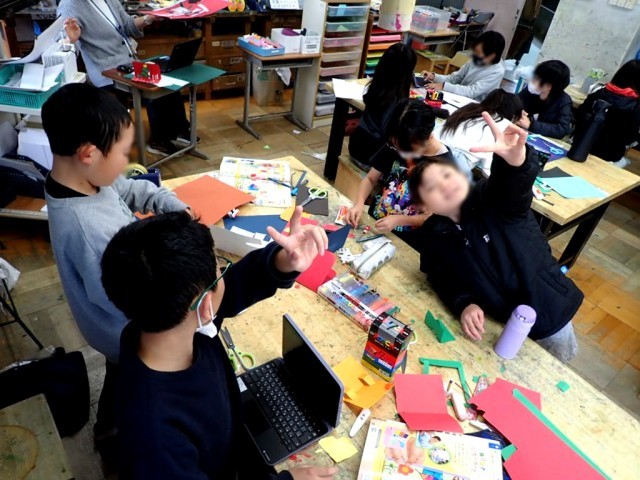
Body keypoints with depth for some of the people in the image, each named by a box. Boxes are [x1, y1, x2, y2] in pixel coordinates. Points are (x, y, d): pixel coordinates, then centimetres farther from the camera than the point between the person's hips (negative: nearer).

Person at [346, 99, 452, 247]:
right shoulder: (394, 146, -6)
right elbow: (370, 179, 3)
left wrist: (399, 220, -22)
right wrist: (359, 203, -14)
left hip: (405, 240, -5)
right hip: (372, 221, 5)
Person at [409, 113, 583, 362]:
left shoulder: (493, 199, -22)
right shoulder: (431, 235, -14)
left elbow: (515, 183, -45)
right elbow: (443, 280, -4)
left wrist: (515, 156, -68)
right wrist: (463, 305, -23)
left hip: (546, 308, -1)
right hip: (499, 322, 1)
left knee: (561, 357, 24)